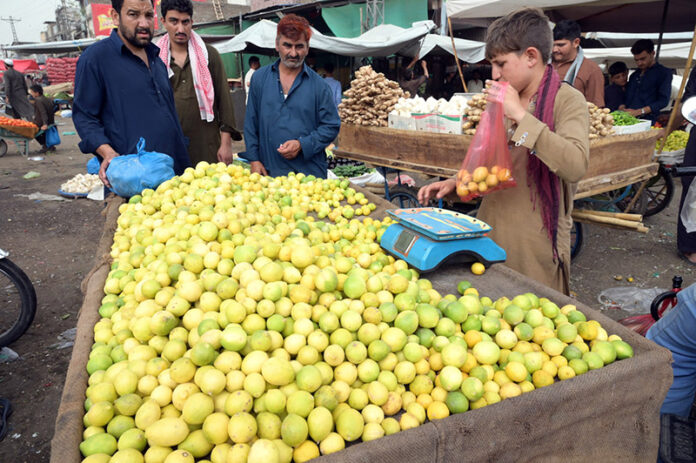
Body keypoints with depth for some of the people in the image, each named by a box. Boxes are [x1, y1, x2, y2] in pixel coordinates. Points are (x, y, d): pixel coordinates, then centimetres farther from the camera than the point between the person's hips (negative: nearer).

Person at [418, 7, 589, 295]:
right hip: (491, 234, 6)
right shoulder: (505, 101, 11)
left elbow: (575, 166, -27)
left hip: (535, 246, -6)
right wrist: (455, 184, 4)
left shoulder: (566, 100, -10)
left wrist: (520, 115, -25)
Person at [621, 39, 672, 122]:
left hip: (647, 120, -5)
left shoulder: (664, 73, 8)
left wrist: (638, 112, -14)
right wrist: (622, 107, 0)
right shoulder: (634, 75, 27)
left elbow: (663, 100, -3)